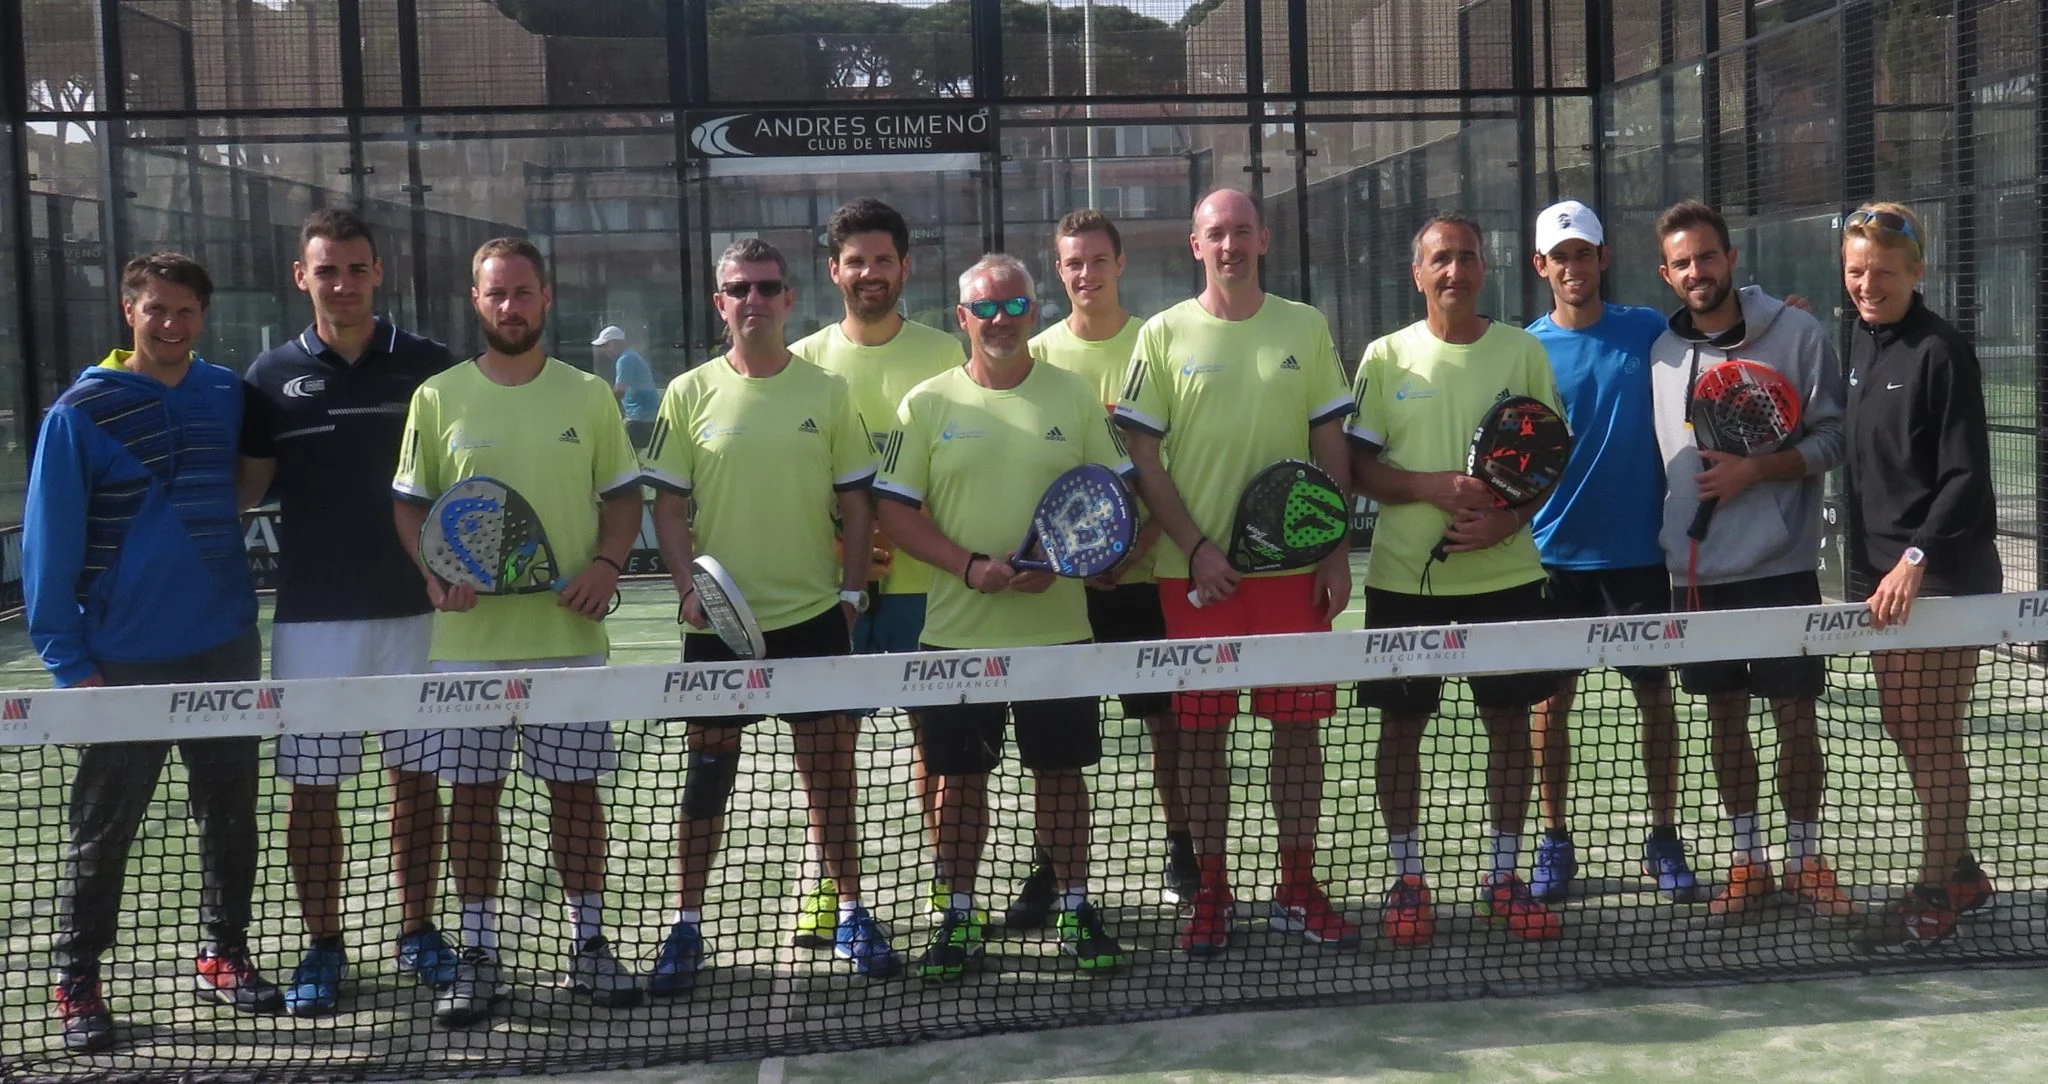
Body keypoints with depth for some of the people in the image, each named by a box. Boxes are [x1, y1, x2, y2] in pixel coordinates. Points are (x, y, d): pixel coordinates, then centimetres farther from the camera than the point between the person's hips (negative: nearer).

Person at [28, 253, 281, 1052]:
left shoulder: (229, 396, 4)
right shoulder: (81, 412, -7)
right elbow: (49, 545, -7)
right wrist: (69, 661, -10)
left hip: (226, 650, 4)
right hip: (125, 661, -4)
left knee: (231, 816, 12)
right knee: (101, 832, 5)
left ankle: (223, 955, 27)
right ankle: (76, 984, 17)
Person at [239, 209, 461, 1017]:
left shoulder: (429, 366, 2)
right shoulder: (274, 374, 4)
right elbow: (245, 488, 6)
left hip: (414, 608, 0)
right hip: (312, 615, 0)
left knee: (416, 776, 8)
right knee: (312, 785, 4)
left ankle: (418, 932, 23)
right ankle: (322, 947, 17)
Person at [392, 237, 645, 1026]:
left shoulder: (588, 396, 5)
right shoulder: (439, 398, 4)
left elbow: (624, 495, 9)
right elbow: (409, 503, 7)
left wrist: (607, 561, -9)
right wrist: (434, 571, -11)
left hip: (569, 633, 0)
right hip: (469, 638, 0)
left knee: (575, 789, 5)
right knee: (472, 793, 4)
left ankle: (588, 944, 18)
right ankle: (477, 955, 14)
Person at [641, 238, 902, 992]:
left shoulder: (828, 392, 4)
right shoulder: (690, 393, 2)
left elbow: (856, 503, 7)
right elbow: (669, 506, 3)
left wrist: (851, 591, -1)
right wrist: (690, 586, -10)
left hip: (814, 616, 0)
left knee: (830, 770, 5)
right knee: (707, 774, 6)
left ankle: (850, 915, 20)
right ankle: (687, 928, 16)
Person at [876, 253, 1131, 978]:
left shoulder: (1073, 396, 5)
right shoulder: (927, 404, 2)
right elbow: (896, 512, 0)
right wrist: (971, 566, -15)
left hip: (1057, 627, 0)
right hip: (958, 630, 0)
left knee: (1061, 771, 6)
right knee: (960, 777, 7)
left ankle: (1075, 910, 19)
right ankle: (958, 918, 19)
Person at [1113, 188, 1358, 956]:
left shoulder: (1305, 329, 7)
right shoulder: (1163, 335, 1)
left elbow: (1330, 447, 8)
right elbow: (1144, 458, -1)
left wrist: (1337, 552, 1)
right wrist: (1196, 548, -11)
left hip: (1293, 563, 2)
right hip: (1196, 568, -1)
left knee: (1299, 725, 5)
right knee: (1201, 730, 3)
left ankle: (1297, 890, 17)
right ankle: (1211, 893, 14)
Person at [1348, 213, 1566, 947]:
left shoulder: (1522, 350, 4)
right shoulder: (1387, 356, 2)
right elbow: (1359, 467, -1)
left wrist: (1509, 518, -14)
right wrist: (1434, 486, -18)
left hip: (1504, 573, 1)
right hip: (1405, 576, -1)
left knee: (1508, 720, 6)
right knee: (1401, 723, 4)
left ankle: (1502, 879, 18)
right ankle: (1407, 880, 16)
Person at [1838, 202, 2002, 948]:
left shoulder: (1941, 352, -12)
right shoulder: (1861, 344, 10)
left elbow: (1967, 477, -16)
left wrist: (1917, 558, -24)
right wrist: (1870, 564, 12)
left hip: (1942, 573, -7)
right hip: (1881, 569, 8)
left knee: (1930, 733, -3)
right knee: (1904, 728, 12)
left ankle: (1936, 896, 8)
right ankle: (1959, 872, 27)